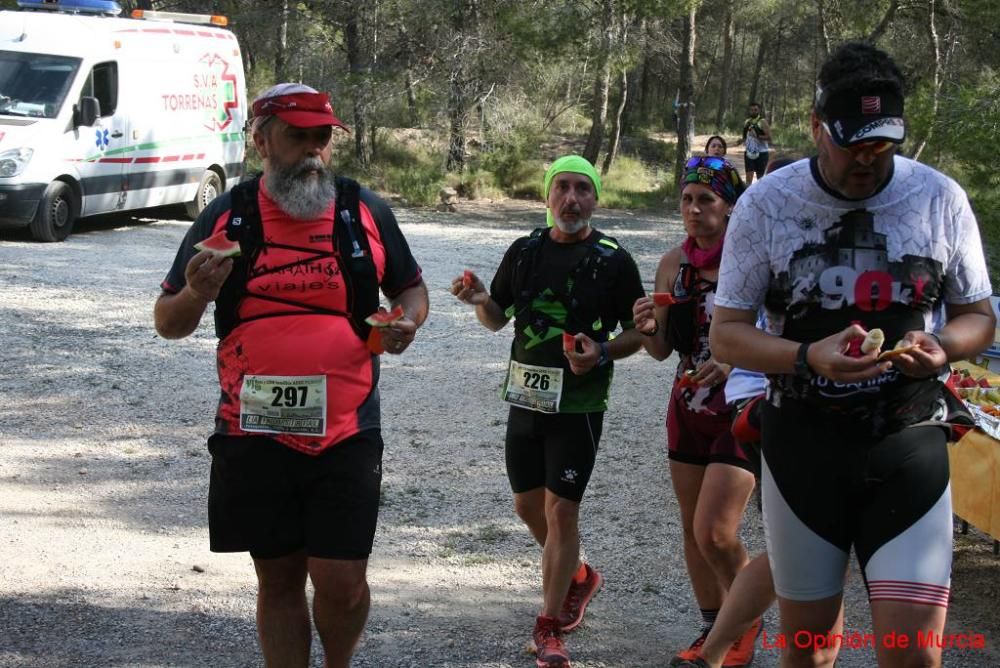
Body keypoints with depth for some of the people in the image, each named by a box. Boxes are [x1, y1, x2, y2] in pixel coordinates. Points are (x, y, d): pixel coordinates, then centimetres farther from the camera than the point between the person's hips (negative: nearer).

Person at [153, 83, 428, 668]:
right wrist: (195, 294, -15)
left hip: (346, 434, -1)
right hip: (255, 436, 1)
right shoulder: (225, 218, 3)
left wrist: (407, 322, -7)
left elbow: (412, 288, 17)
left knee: (342, 583, -5)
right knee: (278, 581, 10)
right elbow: (169, 324, 9)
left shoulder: (365, 210, 3)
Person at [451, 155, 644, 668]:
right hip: (526, 396, 5)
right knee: (528, 504, 14)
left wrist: (603, 352, -20)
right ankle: (578, 576, 40)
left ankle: (550, 627, 3)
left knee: (561, 509, -7)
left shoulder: (613, 260, -6)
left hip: (579, 403, -5)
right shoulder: (524, 251, 5)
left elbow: (638, 332, 0)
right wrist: (481, 300, -8)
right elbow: (497, 319, 15)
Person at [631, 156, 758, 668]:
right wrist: (648, 328, -12)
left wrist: (732, 365, -27)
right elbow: (662, 351, 9)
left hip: (742, 407, -6)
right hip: (688, 407, 6)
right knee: (692, 527, 12)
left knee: (715, 531, -12)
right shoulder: (673, 264, 2)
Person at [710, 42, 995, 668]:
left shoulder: (941, 199, -2)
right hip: (803, 444, 0)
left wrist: (943, 347, -15)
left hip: (909, 441, 0)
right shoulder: (766, 205, -5)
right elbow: (727, 333, -2)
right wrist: (808, 358, -22)